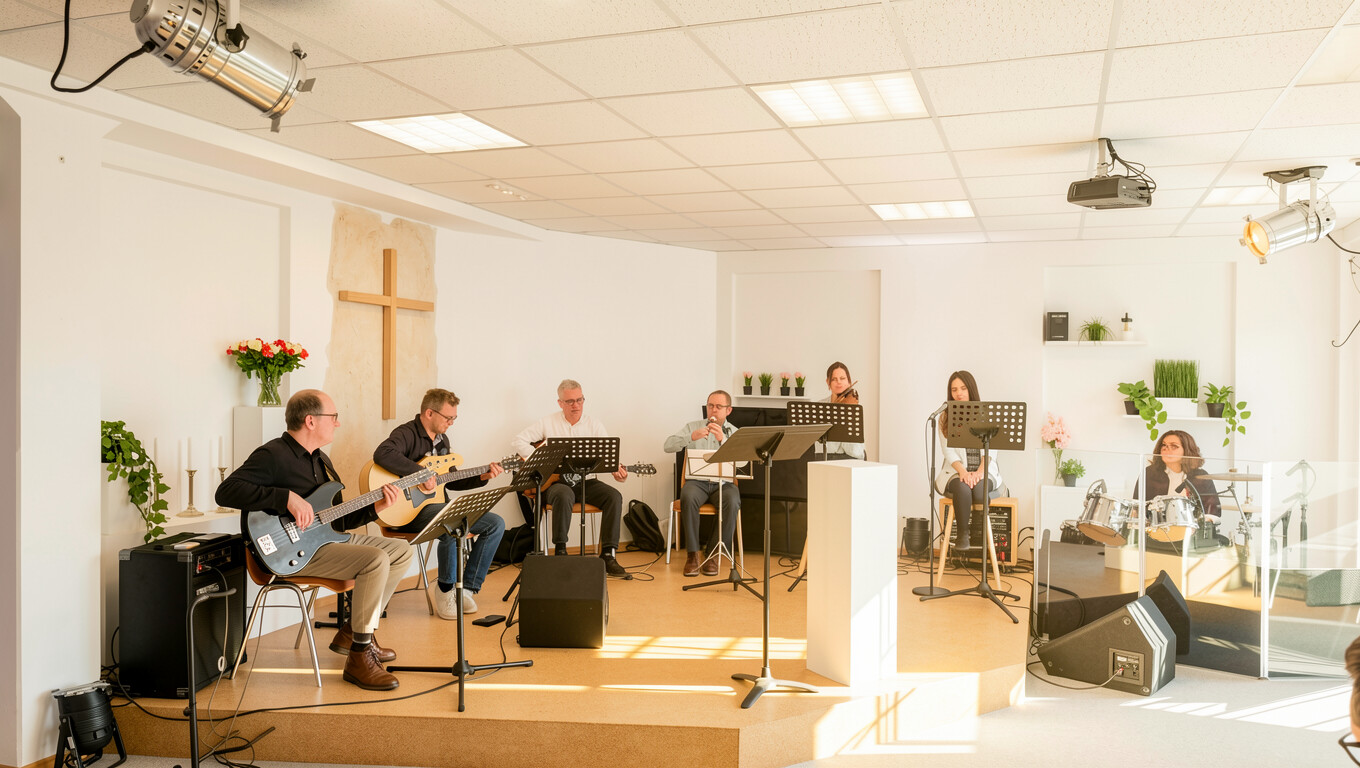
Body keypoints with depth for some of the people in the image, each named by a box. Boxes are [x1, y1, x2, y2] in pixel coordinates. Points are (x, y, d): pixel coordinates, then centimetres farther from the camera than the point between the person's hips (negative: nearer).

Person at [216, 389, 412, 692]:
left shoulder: (320, 460, 17)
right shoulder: (273, 456, -13)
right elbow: (226, 491, -26)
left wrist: (376, 508, 3)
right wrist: (287, 497, -30)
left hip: (324, 539, 10)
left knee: (401, 551, 6)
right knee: (376, 560, -26)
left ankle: (351, 632, 13)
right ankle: (359, 658, -14)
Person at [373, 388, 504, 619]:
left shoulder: (442, 439, 17)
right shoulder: (407, 434, -12)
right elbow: (382, 454, -35)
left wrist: (481, 477, 8)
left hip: (439, 507, 9)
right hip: (411, 510, -9)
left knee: (496, 524, -3)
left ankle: (467, 589, 0)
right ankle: (445, 590, -15)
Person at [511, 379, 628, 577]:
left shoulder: (594, 424, 8)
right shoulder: (548, 423, 3)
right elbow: (518, 441, -1)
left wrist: (616, 470, -22)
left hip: (585, 481, 3)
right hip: (555, 481, -3)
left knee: (614, 496, -24)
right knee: (564, 495, -37)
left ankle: (608, 555, -21)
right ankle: (560, 552, -26)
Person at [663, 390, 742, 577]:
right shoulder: (693, 426, 11)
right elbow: (668, 446, -4)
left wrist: (722, 439, -24)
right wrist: (692, 437, -20)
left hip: (723, 483, 0)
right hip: (697, 481, 0)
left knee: (732, 502, -33)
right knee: (688, 497, -34)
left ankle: (715, 554, -20)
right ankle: (692, 554, -24)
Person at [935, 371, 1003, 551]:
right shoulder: (946, 417, 9)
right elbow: (948, 451, -1)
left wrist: (980, 471, -17)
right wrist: (963, 471, -19)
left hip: (984, 472, 0)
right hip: (956, 471, 0)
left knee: (979, 487, -37)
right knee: (963, 488, -36)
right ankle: (962, 535, -22)